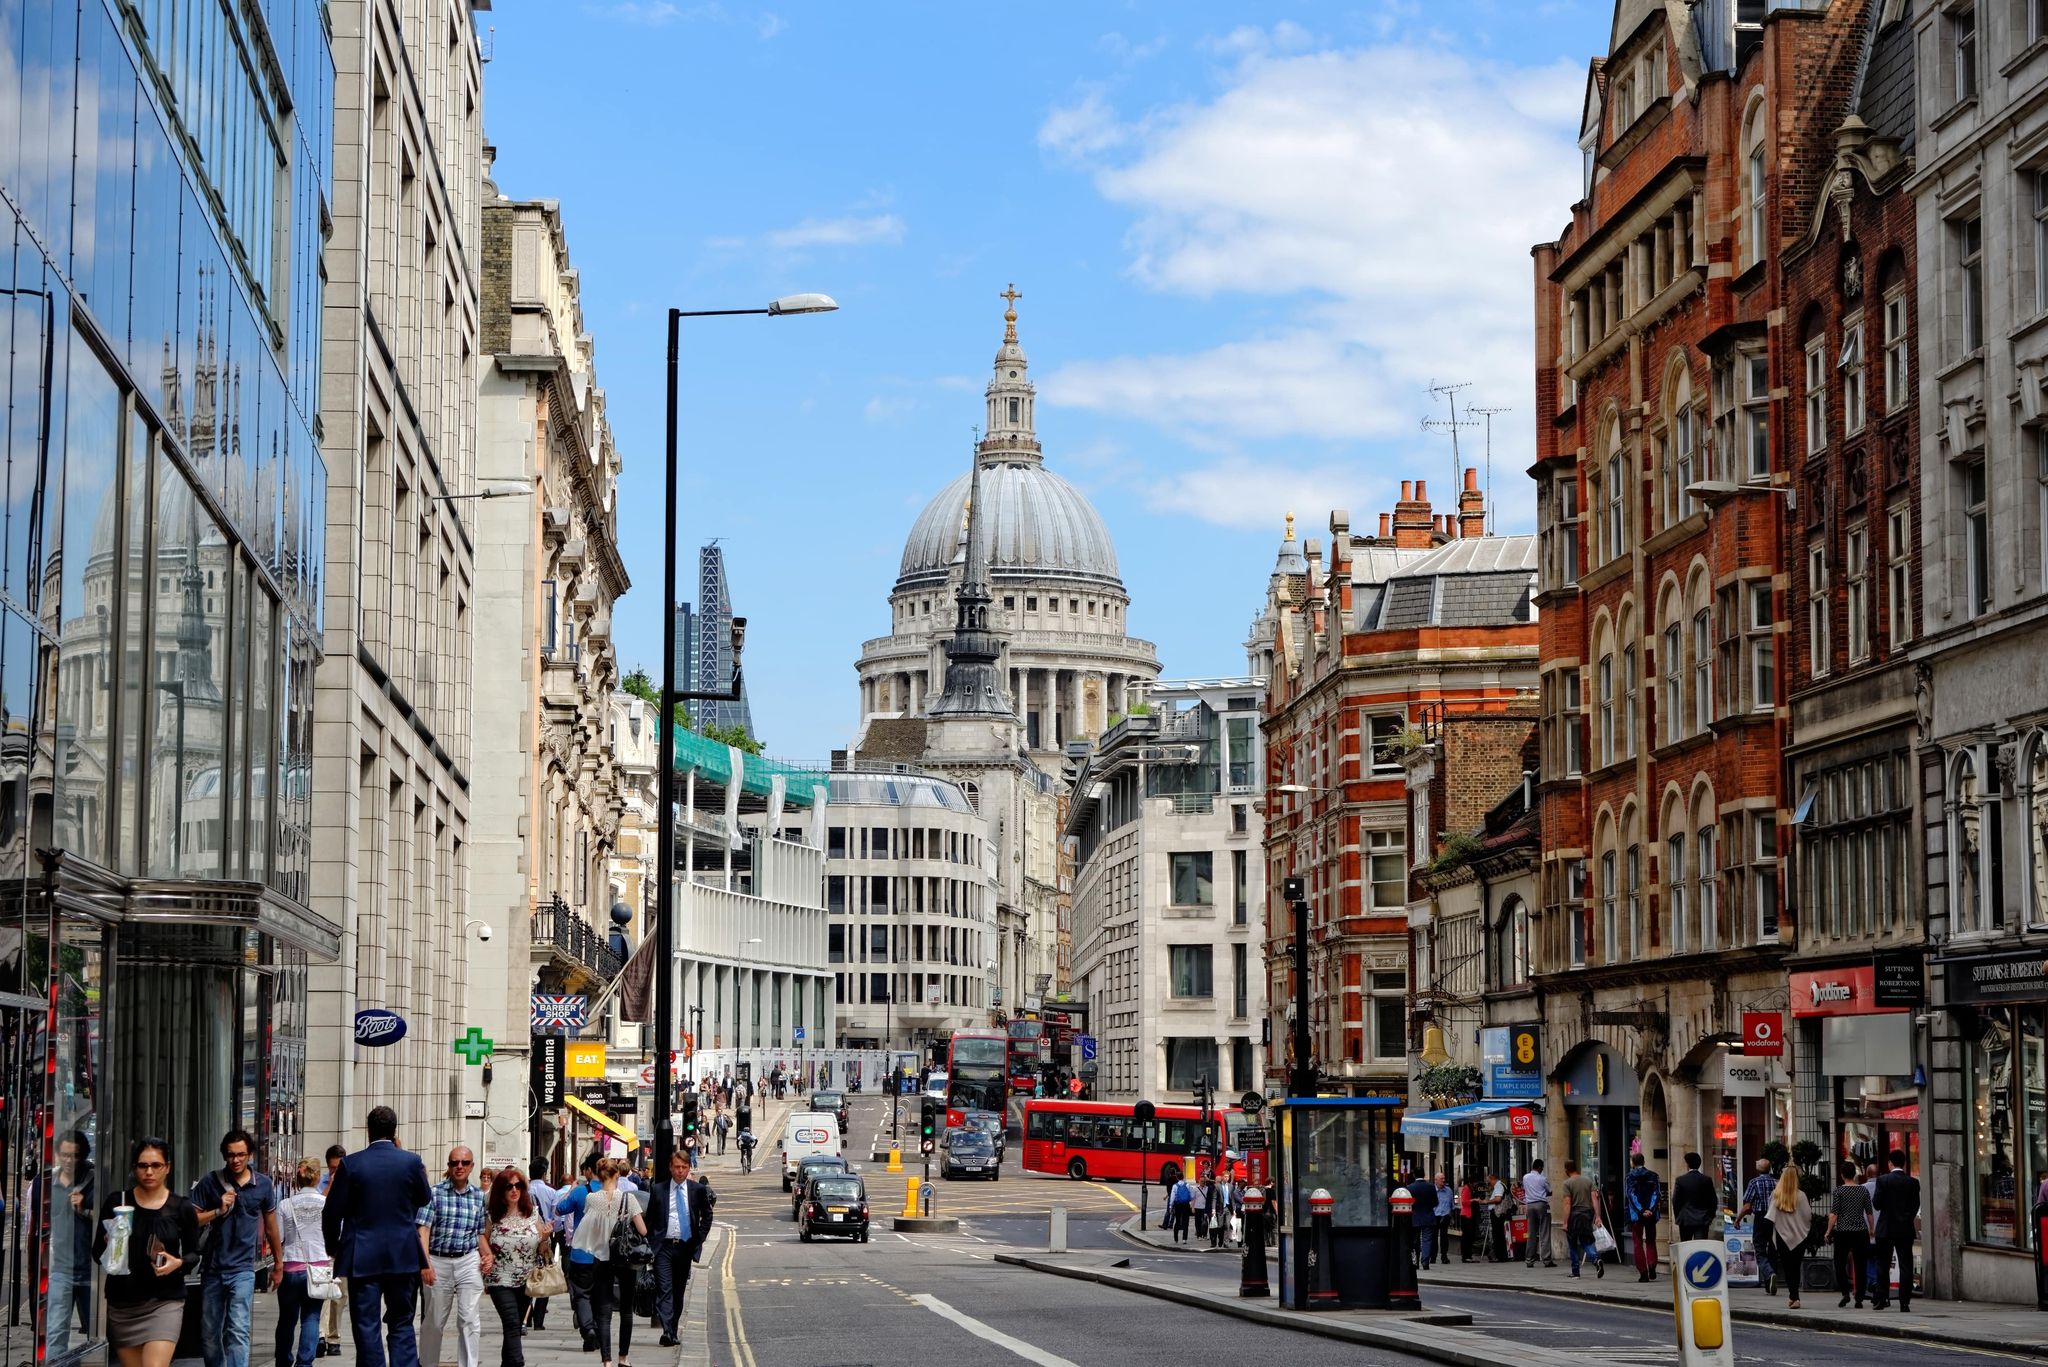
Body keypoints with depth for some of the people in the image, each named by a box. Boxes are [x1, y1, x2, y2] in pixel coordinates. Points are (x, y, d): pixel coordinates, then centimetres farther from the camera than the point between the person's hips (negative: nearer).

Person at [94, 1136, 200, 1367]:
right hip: (122, 1301, 2)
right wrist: (109, 1247, -16)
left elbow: (194, 1252, 11)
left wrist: (179, 1263, -11)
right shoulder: (116, 1202, 2)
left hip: (164, 1302, -2)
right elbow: (97, 1252, 6)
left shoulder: (181, 1208, 2)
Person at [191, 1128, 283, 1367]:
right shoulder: (210, 1183, 1)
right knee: (209, 1335, 9)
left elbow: (270, 1226, 16)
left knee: (238, 1332, -15)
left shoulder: (263, 1185, 4)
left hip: (242, 1268, -2)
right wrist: (219, 1211, -14)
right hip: (212, 1268, 2)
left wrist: (278, 1264, 23)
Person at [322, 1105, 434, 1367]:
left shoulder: (351, 1164, -6)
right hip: (403, 1256, 1)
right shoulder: (411, 1161, -4)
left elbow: (332, 1213, -4)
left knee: (366, 1326, 3)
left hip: (362, 1257, -1)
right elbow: (425, 1198, 14)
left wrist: (332, 1247, 15)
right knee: (402, 1325, 9)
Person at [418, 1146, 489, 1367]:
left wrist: (487, 1255, -2)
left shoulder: (479, 1196, 8)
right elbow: (423, 1228, -10)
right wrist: (425, 1262, -21)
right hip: (438, 1260, -1)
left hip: (469, 1260, 1)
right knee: (434, 1322, 11)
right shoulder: (434, 1192, -3)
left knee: (470, 1320, -8)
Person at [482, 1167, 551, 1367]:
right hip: (501, 1281, -3)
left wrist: (545, 1238, -14)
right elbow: (483, 1248, 4)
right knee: (512, 1325, -16)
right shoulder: (492, 1216, -4)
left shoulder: (532, 1213, 2)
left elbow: (542, 1251, 5)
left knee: (513, 1328, 11)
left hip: (527, 1281, 3)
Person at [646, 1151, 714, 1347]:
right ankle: (667, 1332, -21)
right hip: (664, 1247, -2)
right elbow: (650, 1219, 7)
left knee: (679, 1291, 10)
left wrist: (699, 1238, 3)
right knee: (664, 1289, -13)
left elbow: (707, 1215, 13)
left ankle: (674, 1332, 20)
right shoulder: (658, 1190, 2)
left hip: (685, 1247, 2)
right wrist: (652, 1242, -1)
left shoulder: (698, 1190, 4)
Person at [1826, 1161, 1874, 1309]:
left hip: (1843, 1232, -2)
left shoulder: (1838, 1191, -4)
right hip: (1861, 1232, 2)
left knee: (1840, 1263, 10)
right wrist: (1871, 1230, 19)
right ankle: (1859, 1298, 2)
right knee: (1860, 1265, 4)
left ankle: (1845, 1293, -3)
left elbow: (1833, 1214, -7)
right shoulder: (1863, 1190, 4)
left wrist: (1829, 1231, 0)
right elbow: (1869, 1213, 8)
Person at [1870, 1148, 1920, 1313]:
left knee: (1883, 1266, 9)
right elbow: (1916, 1206, 3)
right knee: (1905, 1265, 1)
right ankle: (1904, 1302, -5)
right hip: (1906, 1229, 1)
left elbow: (1877, 1204, -8)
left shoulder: (1883, 1180, -7)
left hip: (1886, 1228, -1)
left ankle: (1880, 1299, 9)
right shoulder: (1913, 1182, -1)